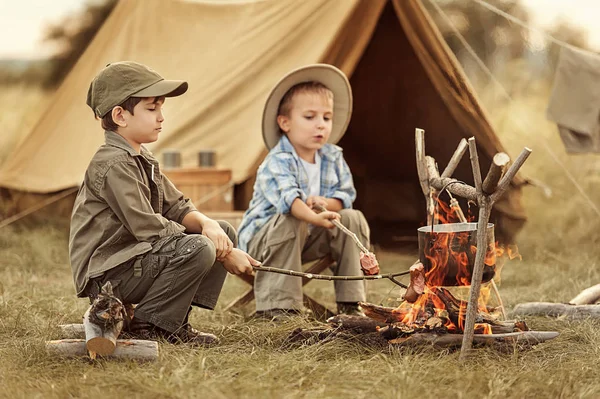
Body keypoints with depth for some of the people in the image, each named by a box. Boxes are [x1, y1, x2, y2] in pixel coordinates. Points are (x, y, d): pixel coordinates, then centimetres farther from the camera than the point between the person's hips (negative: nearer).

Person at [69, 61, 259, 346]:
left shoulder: (142, 160, 16)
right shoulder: (114, 164, -18)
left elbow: (176, 207, 13)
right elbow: (148, 228, -23)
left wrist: (206, 224, -12)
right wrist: (222, 254, -19)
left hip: (132, 256, 11)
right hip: (104, 275, -11)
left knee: (225, 232, 9)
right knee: (198, 248, -29)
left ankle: (174, 322, 3)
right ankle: (147, 325, -13)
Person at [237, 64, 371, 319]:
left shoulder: (333, 157, -1)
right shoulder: (277, 163, -25)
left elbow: (346, 195, -1)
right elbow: (287, 197, -43)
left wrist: (325, 203, -25)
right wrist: (315, 217, -63)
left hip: (307, 240, 6)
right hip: (261, 239, -6)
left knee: (353, 219, -12)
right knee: (289, 222, -37)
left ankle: (350, 303, -9)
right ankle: (277, 305, -32)